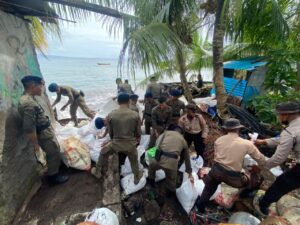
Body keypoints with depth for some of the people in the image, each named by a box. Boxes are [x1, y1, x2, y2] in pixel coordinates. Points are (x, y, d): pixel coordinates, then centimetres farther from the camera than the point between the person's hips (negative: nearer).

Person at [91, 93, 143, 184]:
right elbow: (138, 132, -2)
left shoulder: (111, 115, -10)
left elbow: (110, 132, 2)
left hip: (116, 143, 1)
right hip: (130, 144, 0)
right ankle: (137, 177, 48)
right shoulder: (135, 115, -12)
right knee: (134, 161, 28)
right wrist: (137, 139, 22)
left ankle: (97, 172, 48)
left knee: (103, 153, 30)